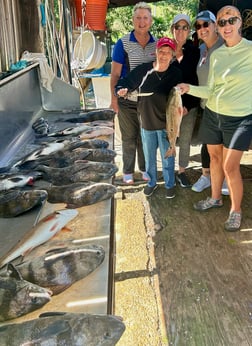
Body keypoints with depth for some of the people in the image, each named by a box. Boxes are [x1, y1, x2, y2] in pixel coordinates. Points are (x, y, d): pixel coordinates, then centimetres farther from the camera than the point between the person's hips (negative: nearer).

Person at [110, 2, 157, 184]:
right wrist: (114, 98, -10)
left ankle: (145, 167, 32)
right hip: (127, 101, -3)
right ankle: (128, 171, 24)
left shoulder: (157, 44, 2)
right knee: (129, 138, 8)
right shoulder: (123, 43, -8)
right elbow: (115, 74, -7)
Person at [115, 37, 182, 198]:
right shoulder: (143, 70, -9)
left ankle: (170, 184, 33)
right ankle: (152, 182, 39)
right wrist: (122, 90, -21)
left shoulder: (176, 74, -9)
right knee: (149, 156, 18)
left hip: (166, 123, -1)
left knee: (167, 157, 12)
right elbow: (126, 82, -1)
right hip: (147, 122, 2)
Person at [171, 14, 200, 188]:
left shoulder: (195, 52, -2)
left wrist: (188, 106, -10)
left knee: (185, 140, 8)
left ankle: (182, 172, 25)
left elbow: (198, 81, -3)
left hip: (189, 105, 0)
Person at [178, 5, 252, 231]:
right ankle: (215, 198, 38)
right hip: (212, 115, 5)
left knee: (230, 167, -3)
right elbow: (211, 90, 5)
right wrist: (189, 89, -8)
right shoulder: (216, 54, 4)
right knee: (215, 158, 17)